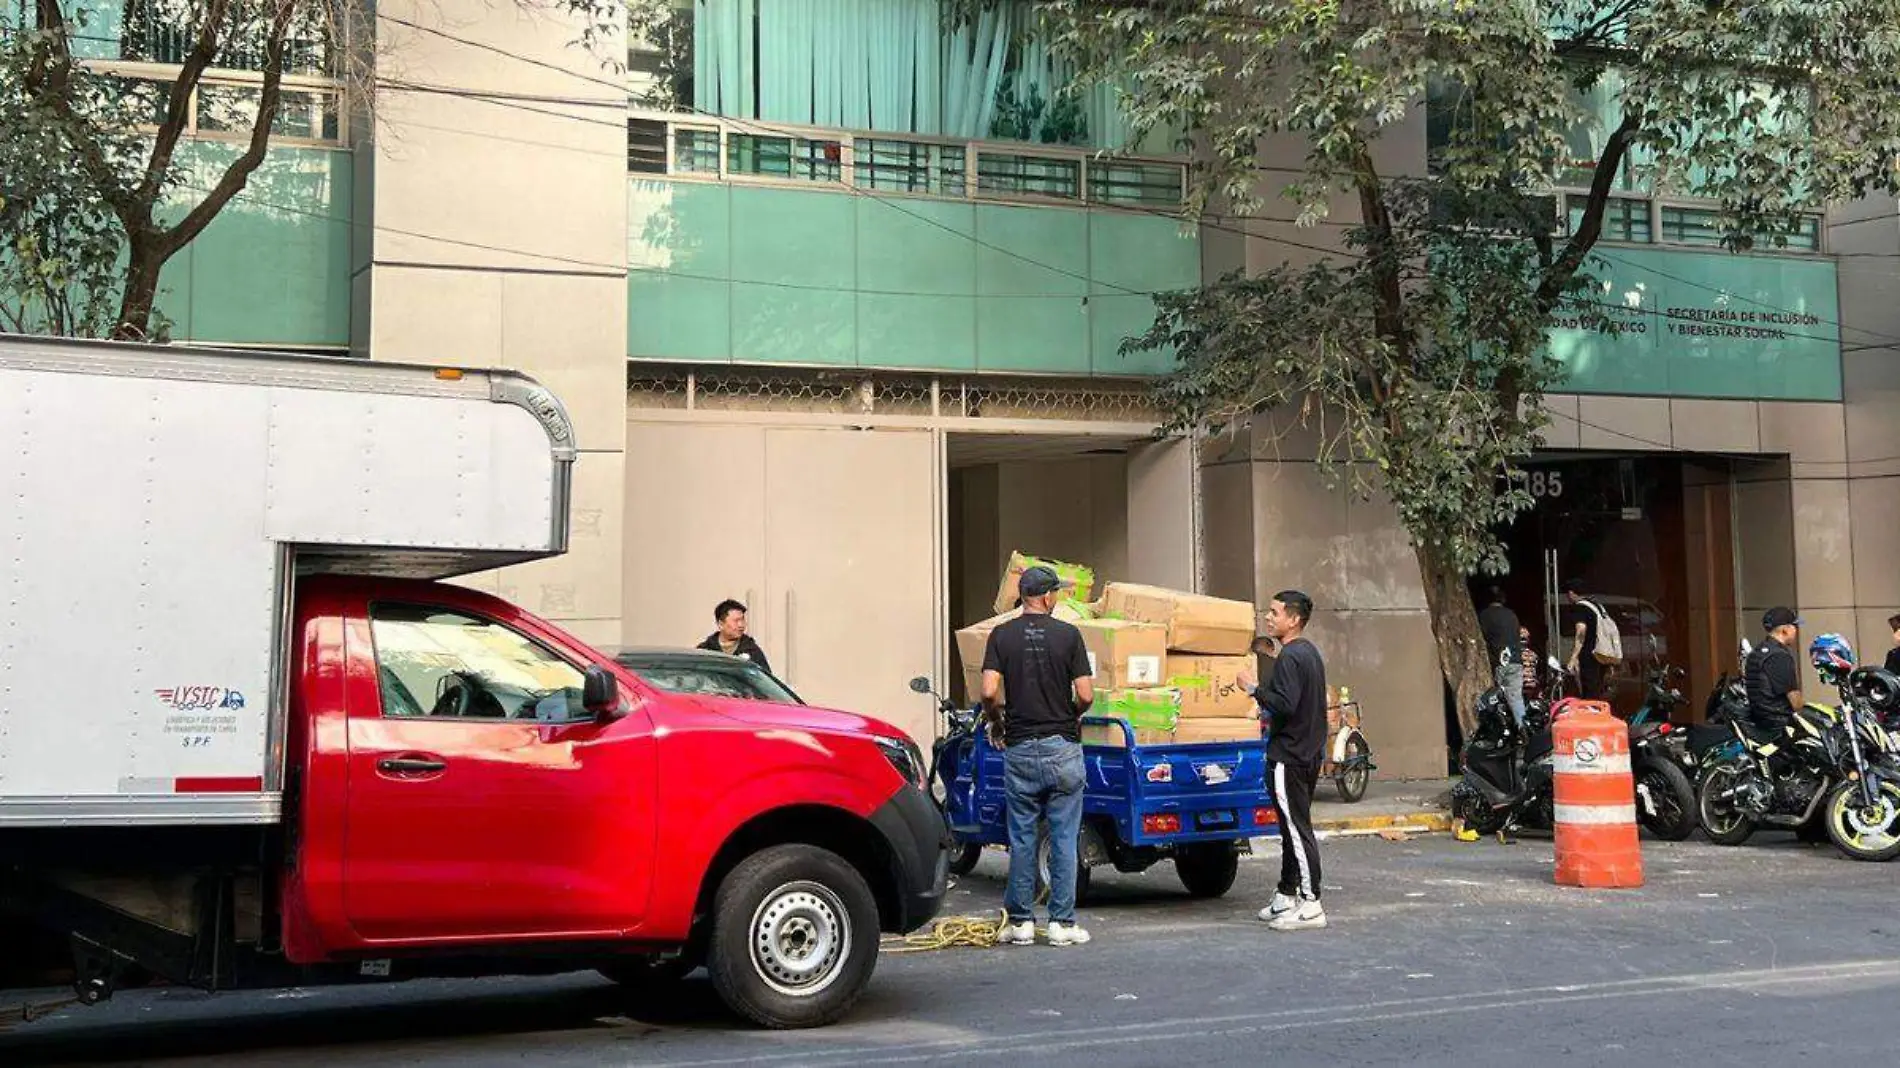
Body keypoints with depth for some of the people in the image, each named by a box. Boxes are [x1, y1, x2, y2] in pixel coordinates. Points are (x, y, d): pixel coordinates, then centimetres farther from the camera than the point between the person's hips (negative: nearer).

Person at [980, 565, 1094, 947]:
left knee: (1022, 838, 8)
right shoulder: (1068, 634, -4)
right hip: (1062, 747, -1)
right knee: (1064, 838, 4)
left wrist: (995, 718, 10)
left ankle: (1020, 921, 11)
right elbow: (1085, 695, -8)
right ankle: (1062, 922, 6)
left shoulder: (1002, 636, -1)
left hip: (1020, 748, 2)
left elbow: (989, 692, -10)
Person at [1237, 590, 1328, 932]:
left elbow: (1286, 704, -26)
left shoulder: (1290, 657, -17)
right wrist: (1270, 714, 23)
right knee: (1294, 827, 15)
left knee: (1297, 830, -8)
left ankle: (1311, 906, -6)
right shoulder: (1310, 652, 16)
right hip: (1308, 753, 11)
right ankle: (1286, 895, 23)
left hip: (1288, 757, -11)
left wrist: (1254, 688, -15)